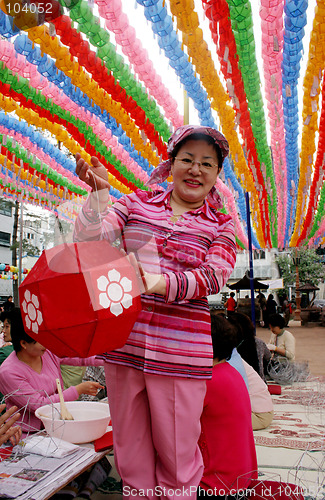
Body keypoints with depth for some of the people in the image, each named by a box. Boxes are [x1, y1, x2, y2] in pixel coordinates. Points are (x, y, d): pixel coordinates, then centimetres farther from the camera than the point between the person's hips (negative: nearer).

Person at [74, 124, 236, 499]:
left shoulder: (220, 225, 7)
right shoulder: (137, 203, 10)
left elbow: (213, 276, -9)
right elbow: (88, 240, 2)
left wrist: (158, 283, -25)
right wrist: (99, 191, -14)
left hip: (180, 352, -1)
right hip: (123, 341, 2)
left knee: (177, 457, 10)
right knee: (130, 452, 17)